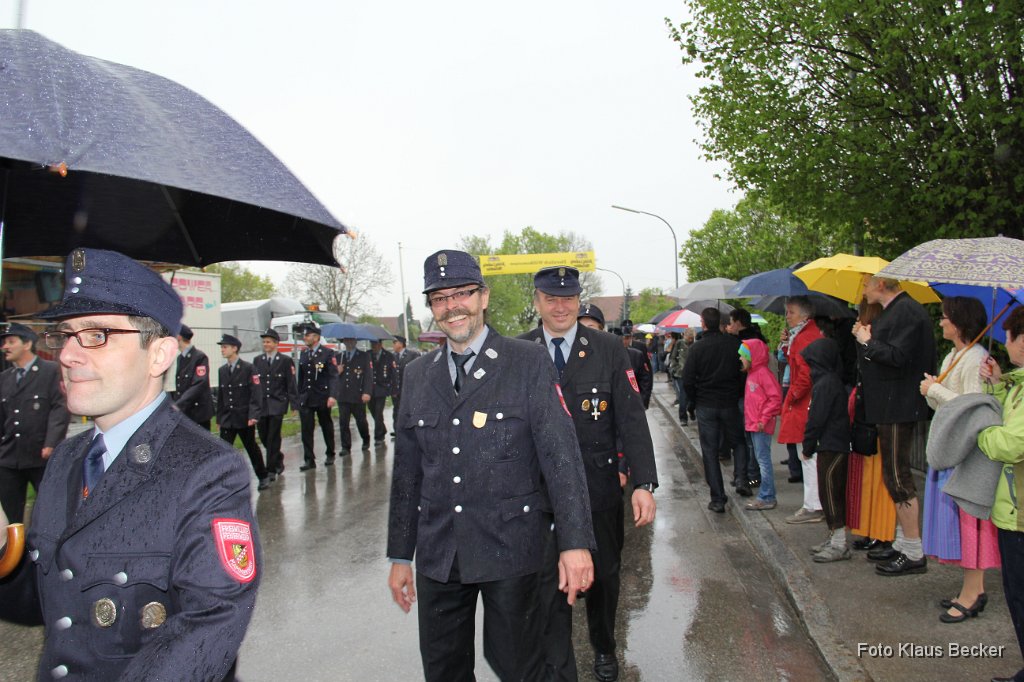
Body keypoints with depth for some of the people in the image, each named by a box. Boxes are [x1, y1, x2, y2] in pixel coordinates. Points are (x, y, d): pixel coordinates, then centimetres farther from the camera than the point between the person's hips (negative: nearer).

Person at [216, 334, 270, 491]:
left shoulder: (248, 368, -8)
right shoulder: (222, 370, 9)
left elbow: (254, 393, -11)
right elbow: (220, 395, 14)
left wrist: (253, 415, -19)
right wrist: (219, 418, 13)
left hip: (244, 417, -4)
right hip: (227, 419, 4)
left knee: (252, 448, 9)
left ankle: (263, 478, 25)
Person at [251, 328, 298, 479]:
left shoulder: (286, 361, 0)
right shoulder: (257, 360, 10)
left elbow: (291, 385, -1)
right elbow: (253, 384, 9)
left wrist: (294, 405, -6)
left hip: (277, 405, -4)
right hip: (260, 405, 4)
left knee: (273, 437, -5)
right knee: (263, 437, 7)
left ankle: (271, 470, 3)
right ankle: (278, 458, 31)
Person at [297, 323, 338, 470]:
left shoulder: (328, 353, -8)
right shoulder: (303, 353, 10)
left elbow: (333, 376, -14)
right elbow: (301, 376, 13)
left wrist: (332, 396, -24)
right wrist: (298, 395, 12)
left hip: (322, 398, -4)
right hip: (306, 398, 4)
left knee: (327, 427, 10)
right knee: (306, 429, -2)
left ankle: (330, 455, 26)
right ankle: (309, 460, 3)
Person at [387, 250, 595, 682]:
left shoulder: (529, 363, -6)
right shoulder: (417, 375, 6)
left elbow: (561, 455, -11)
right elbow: (407, 470, 10)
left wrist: (575, 543, -17)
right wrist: (400, 554, 11)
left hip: (510, 550, -3)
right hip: (437, 556, 4)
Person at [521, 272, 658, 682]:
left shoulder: (609, 350, -4)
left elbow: (632, 419, -6)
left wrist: (644, 483, -13)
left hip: (600, 487, 1)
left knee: (604, 575, 19)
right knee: (549, 585, 2)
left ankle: (604, 649, 44)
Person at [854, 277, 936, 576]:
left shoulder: (906, 311, -16)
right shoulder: (894, 311, 16)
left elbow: (898, 356, -25)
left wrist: (868, 341, -13)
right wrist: (870, 339, 4)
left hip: (900, 406, -11)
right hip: (892, 405, 11)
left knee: (898, 476, -4)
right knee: (897, 475, 17)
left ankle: (914, 554, 4)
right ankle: (903, 543, 28)